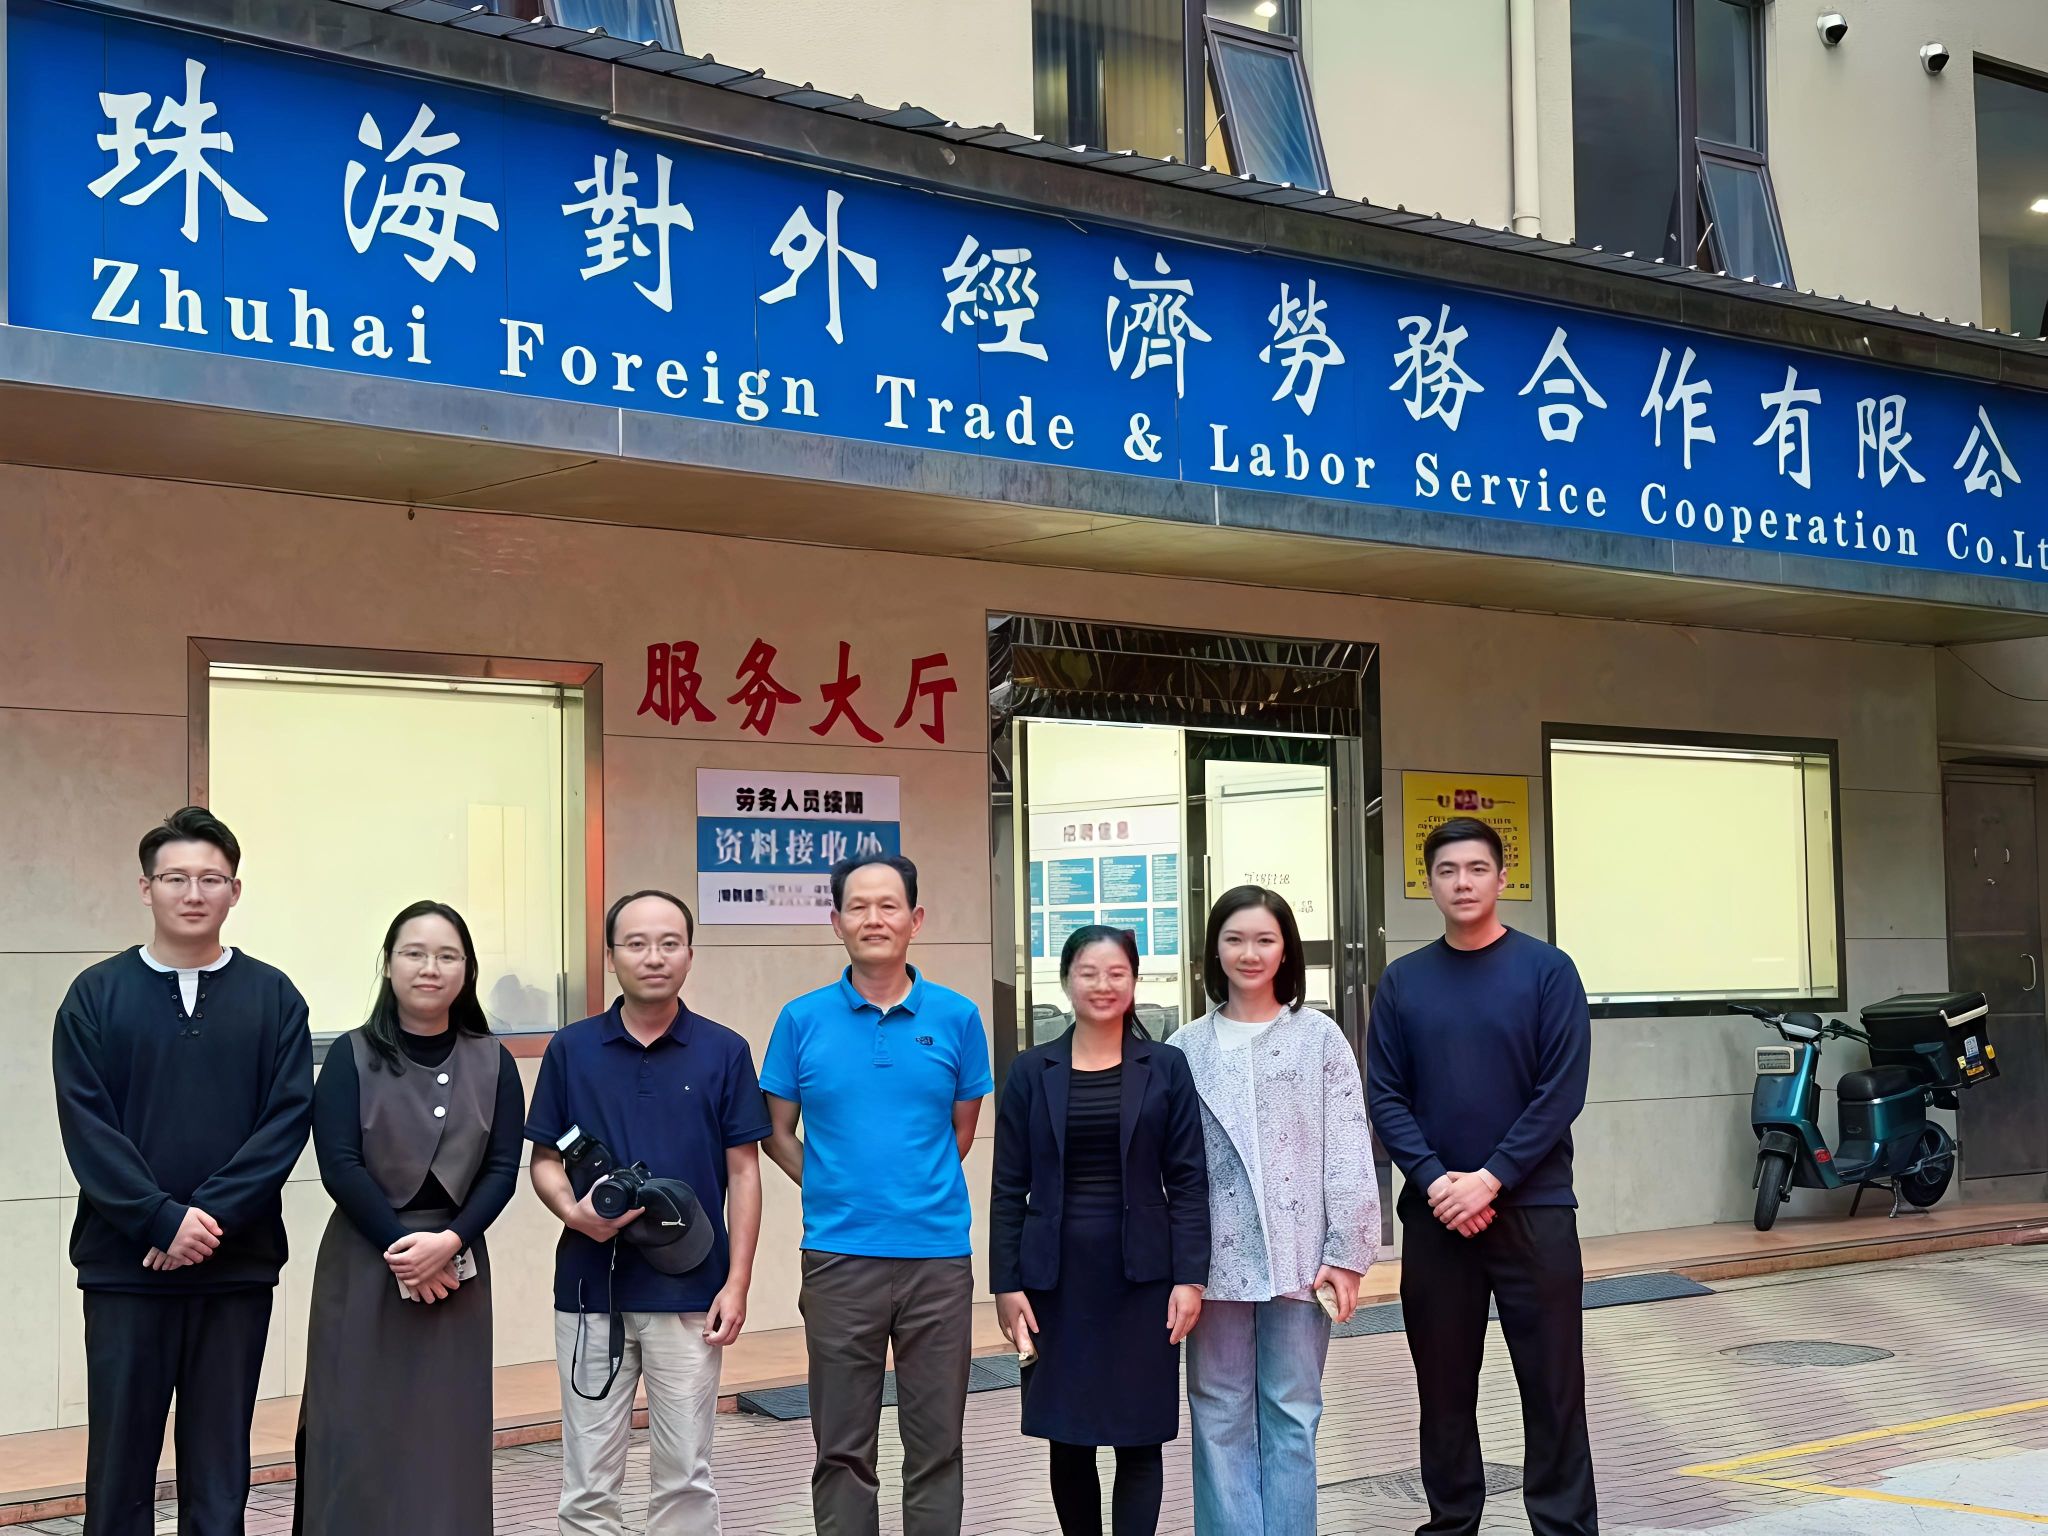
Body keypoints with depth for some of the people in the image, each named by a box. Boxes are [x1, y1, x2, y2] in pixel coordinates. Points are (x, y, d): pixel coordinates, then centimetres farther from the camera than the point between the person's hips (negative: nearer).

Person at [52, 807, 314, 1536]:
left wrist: (212, 1213, -14)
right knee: (120, 1458, 6)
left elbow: (289, 1118, -3)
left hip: (239, 1265, 1)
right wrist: (164, 1219, -15)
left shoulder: (273, 996, 4)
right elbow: (85, 1123, -5)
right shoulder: (96, 994, 2)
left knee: (220, 1463, 8)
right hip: (125, 1264, 0)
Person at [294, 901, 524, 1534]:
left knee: (447, 1435, 4)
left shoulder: (492, 1062, 5)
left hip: (457, 1268, 2)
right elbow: (339, 1167, -8)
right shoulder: (352, 1055, -1)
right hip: (364, 1266, -2)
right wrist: (402, 1245, -15)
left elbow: (502, 1169, 0)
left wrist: (448, 1242, -15)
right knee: (358, 1434, -1)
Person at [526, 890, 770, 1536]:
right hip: (591, 1288, 1)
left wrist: (737, 1283, -5)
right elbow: (544, 1160, 7)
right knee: (589, 1478, 7)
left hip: (688, 1293, -1)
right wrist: (573, 1211, -15)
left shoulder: (723, 1052, 1)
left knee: (684, 1475, 7)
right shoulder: (571, 1050, 3)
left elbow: (743, 1172, 2)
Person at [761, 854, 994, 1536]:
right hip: (838, 1256, 0)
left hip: (938, 1254, 0)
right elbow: (778, 1133, 9)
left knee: (936, 1446, 8)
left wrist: (922, 1194, 9)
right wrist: (836, 1195, 5)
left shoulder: (957, 1017, 2)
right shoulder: (803, 1019, 1)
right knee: (843, 1449, 8)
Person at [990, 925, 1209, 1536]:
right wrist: (1006, 1284, -3)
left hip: (1141, 1278, -1)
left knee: (1139, 1438, 1)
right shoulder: (1031, 1072, 2)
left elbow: (1188, 1181, 0)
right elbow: (1008, 1188, 3)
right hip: (1056, 1278, 1)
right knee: (1068, 1439, 7)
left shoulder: (1165, 1068, 2)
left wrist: (1190, 1277, -7)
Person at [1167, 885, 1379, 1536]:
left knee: (1292, 1415, 7)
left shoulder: (1320, 1037, 3)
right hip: (1216, 1257, 1)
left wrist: (1347, 1252, -5)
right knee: (1221, 1416, 5)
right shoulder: (1186, 1048, 6)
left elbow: (1350, 1151, 0)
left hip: (1299, 1254, -1)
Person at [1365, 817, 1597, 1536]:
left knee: (1552, 1383, 2)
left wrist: (1490, 1179, -14)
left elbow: (1563, 1092, -8)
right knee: (1444, 1383, 10)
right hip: (1434, 1213, 3)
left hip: (1534, 1207, -2)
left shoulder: (1547, 970, -3)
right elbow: (1385, 1096, 2)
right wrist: (1436, 1181, -12)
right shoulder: (1402, 981, 5)